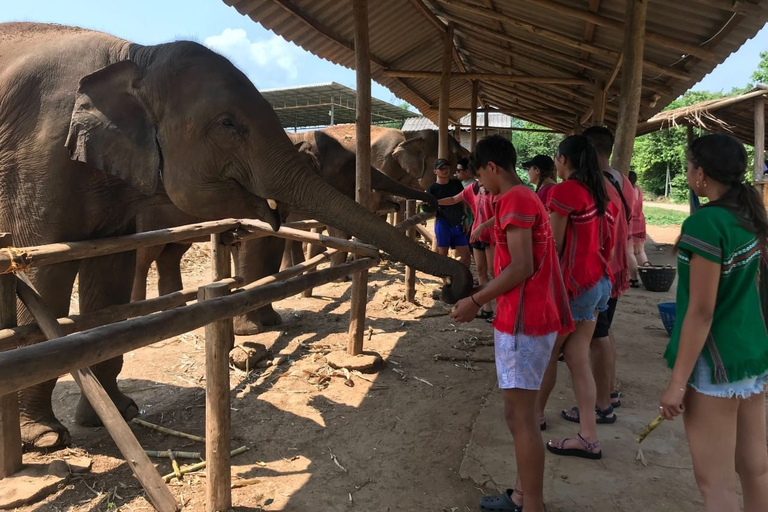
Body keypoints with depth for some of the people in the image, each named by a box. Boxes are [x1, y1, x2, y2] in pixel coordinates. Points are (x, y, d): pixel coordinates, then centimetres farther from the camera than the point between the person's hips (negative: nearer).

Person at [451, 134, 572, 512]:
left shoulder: (514, 199, -14)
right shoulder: (526, 198, 17)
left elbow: (521, 267, -21)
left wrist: (475, 301, -13)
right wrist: (484, 296, 19)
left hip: (522, 322, -10)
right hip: (531, 317, 10)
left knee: (520, 416, -3)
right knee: (519, 413, 17)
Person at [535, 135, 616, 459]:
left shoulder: (565, 191, -15)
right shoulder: (601, 193, 10)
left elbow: (554, 246, -14)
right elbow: (607, 241, 14)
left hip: (572, 282, -8)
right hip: (599, 282, 8)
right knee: (577, 357, 10)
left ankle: (536, 414, 29)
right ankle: (588, 436, 12)